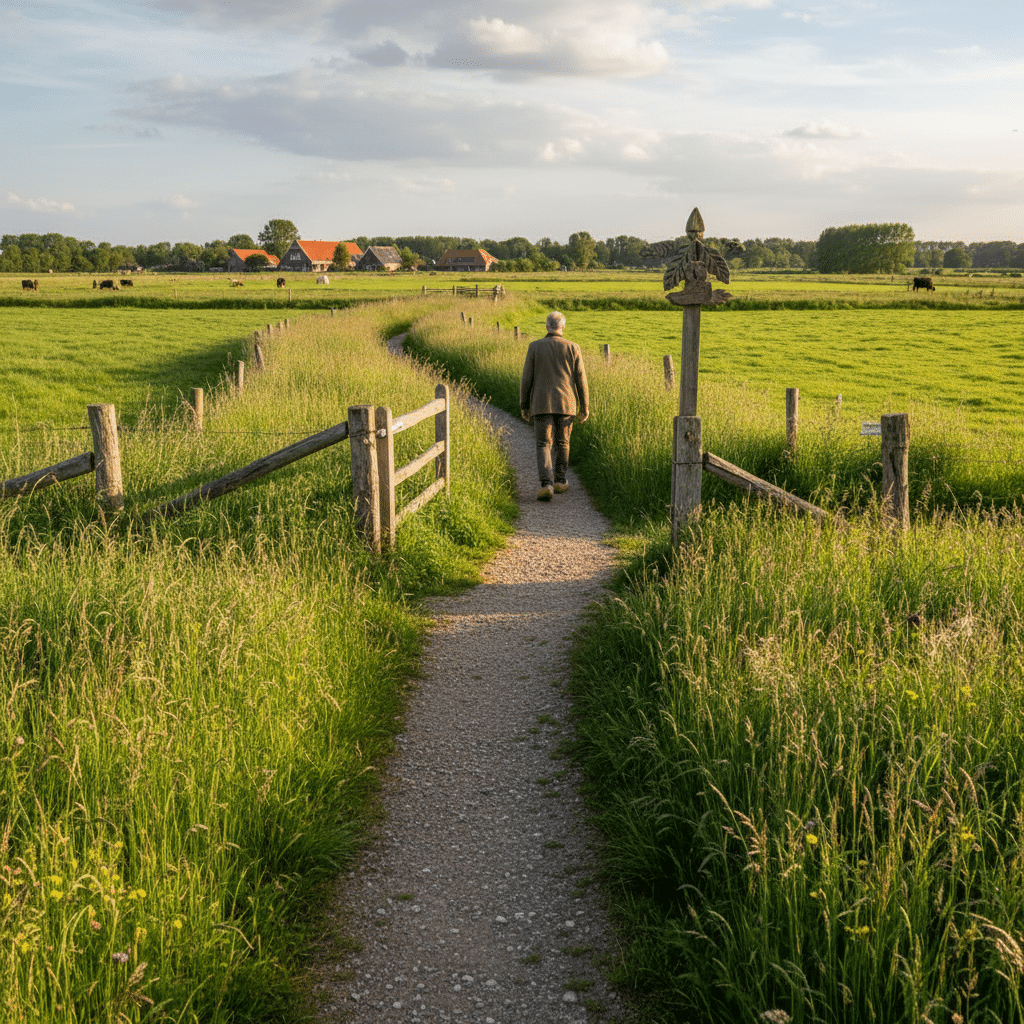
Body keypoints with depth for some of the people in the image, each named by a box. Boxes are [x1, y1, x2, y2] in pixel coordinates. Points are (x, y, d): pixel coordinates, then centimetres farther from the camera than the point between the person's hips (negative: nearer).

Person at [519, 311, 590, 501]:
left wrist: (524, 406, 7)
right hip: (565, 405, 1)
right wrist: (585, 407, 7)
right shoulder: (573, 348, 0)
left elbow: (527, 378, -1)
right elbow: (581, 380, 0)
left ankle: (546, 484, -19)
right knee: (562, 443, 19)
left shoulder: (535, 347, -1)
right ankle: (560, 481, 28)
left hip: (542, 404, -1)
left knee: (544, 446, -1)